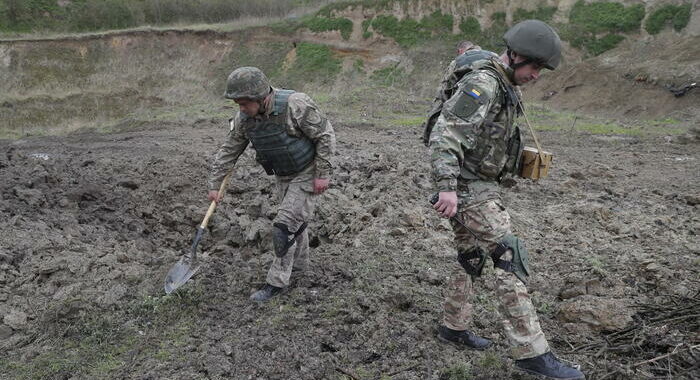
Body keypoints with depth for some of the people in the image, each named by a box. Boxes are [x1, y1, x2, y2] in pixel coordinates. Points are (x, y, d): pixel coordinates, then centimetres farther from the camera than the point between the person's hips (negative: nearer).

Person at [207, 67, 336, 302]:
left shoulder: (295, 105, -30)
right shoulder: (244, 118, -11)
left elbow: (325, 135, -21)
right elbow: (228, 151, 0)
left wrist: (323, 174, -21)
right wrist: (214, 185, 1)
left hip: (307, 174, -6)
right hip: (283, 175, 6)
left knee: (284, 226, -10)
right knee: (294, 220, 21)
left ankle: (277, 281, 5)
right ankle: (299, 262, 43)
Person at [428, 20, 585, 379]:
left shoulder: (502, 86, 15)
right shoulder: (482, 83, -18)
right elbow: (445, 133, -28)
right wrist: (447, 186, -36)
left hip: (479, 186, 10)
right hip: (468, 188, -10)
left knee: (470, 256, 17)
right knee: (509, 258, -11)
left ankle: (454, 326, 31)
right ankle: (531, 351, -7)